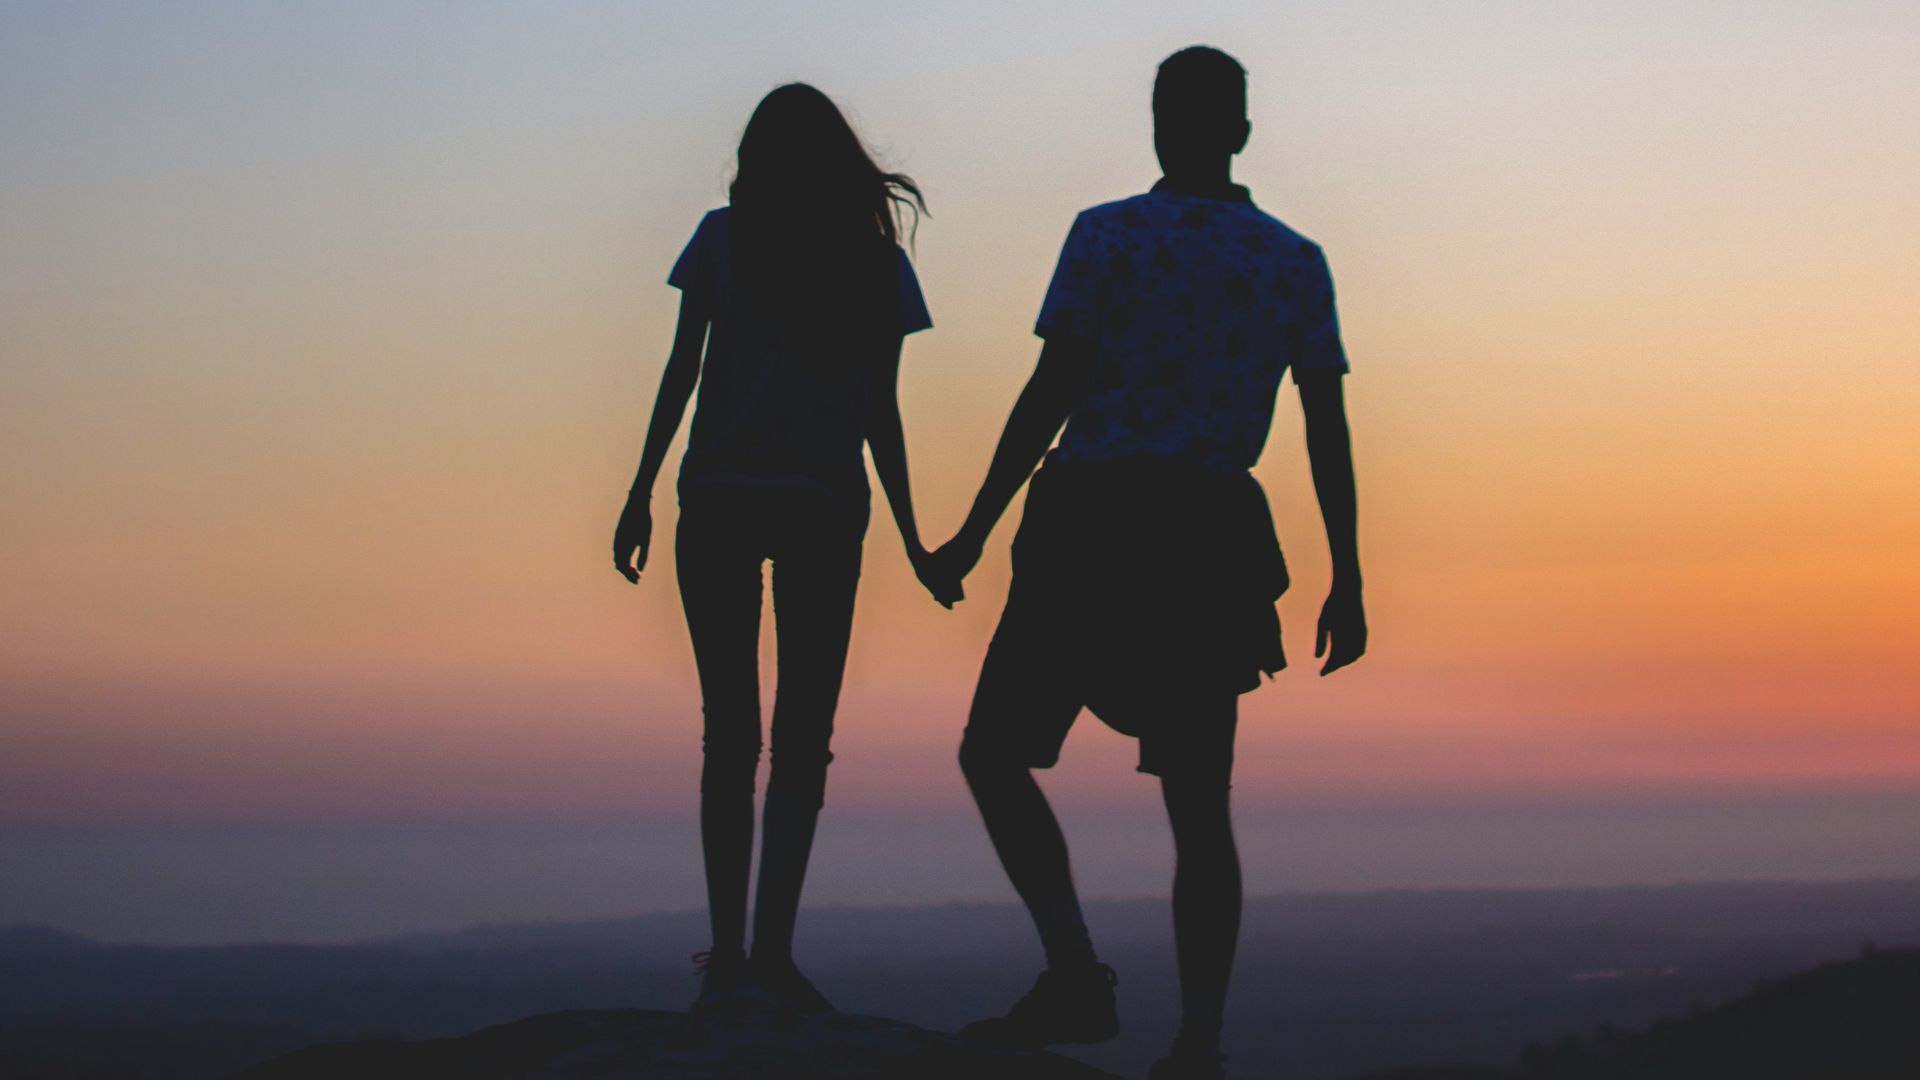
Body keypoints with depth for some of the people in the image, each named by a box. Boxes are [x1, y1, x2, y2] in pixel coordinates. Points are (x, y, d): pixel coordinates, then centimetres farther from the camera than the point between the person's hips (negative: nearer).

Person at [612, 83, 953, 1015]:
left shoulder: (724, 238, 4)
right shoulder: (878, 262, 7)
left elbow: (681, 374, 0)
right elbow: (880, 413, 6)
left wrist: (642, 495, 3)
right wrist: (909, 533, 12)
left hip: (718, 503, 0)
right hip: (825, 511, 0)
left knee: (730, 731, 6)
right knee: (802, 737, 2)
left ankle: (728, 955, 1)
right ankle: (770, 950, -8)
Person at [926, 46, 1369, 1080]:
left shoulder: (1108, 234, -2)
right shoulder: (1295, 260, 8)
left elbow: (1051, 394, -7)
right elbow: (1327, 427, 5)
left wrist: (973, 534, -2)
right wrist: (1345, 583, 8)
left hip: (1091, 529, -4)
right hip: (1215, 540, 4)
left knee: (995, 754, 6)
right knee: (1198, 803, 8)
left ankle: (1076, 975, -10)